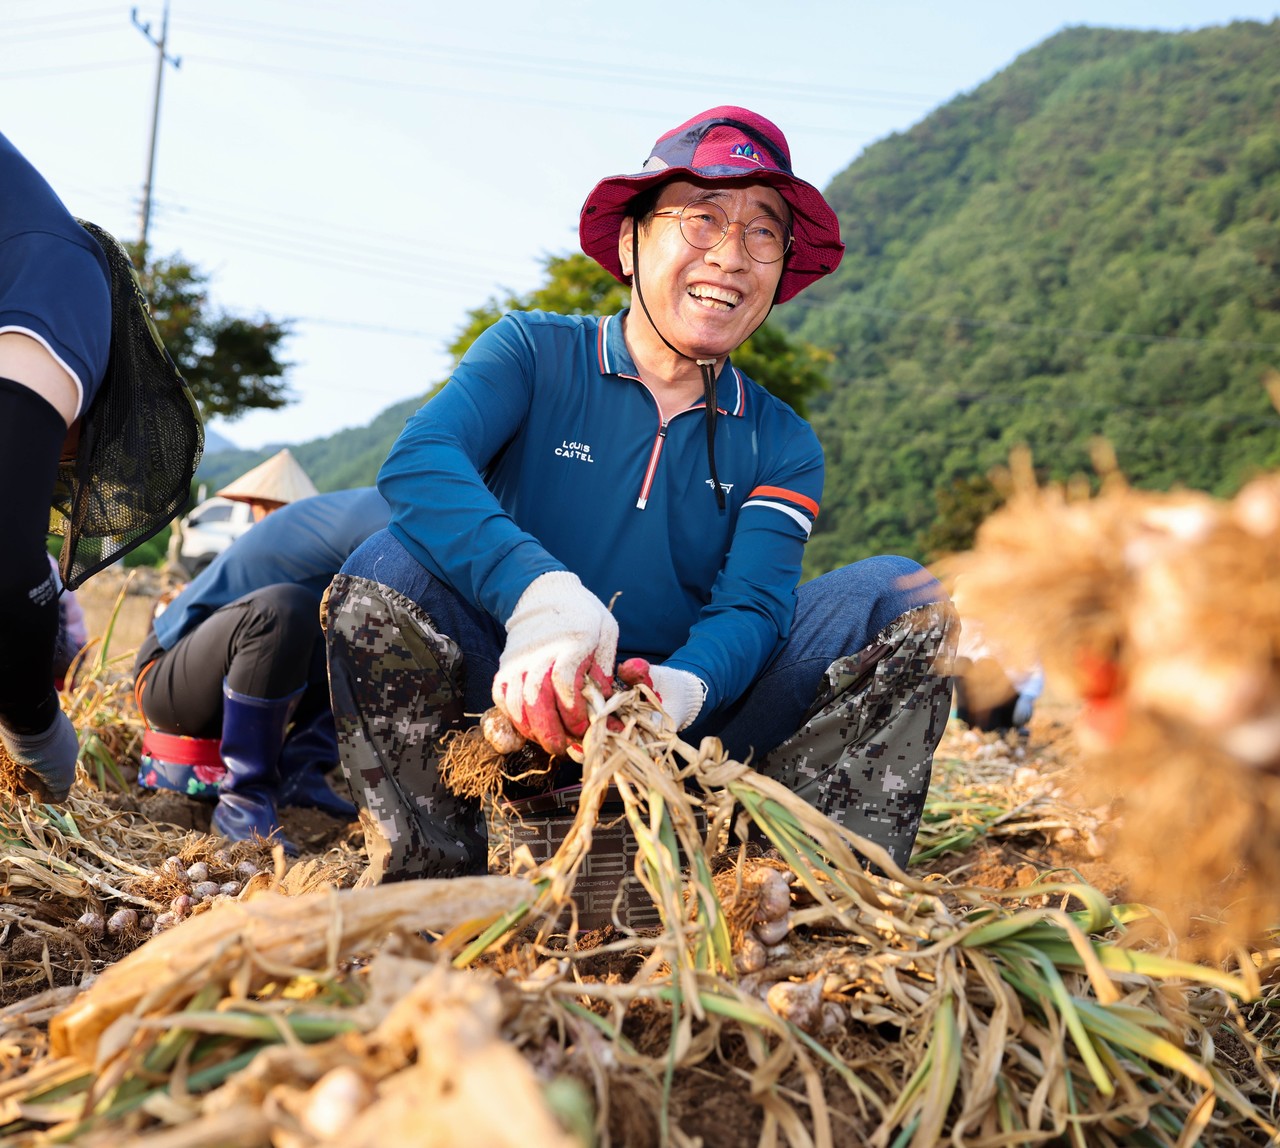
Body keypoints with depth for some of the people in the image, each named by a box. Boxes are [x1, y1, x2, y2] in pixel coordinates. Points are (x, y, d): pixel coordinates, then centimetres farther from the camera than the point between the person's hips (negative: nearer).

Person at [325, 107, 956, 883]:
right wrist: (536, 592, -38)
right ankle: (428, 883, -20)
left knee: (904, 599, -14)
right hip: (523, 711, -1)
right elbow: (417, 463, -18)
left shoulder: (783, 447, 7)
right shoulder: (534, 354, 1)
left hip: (689, 738, 2)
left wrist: (682, 689, -33)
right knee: (389, 572, -28)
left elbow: (752, 605, -8)